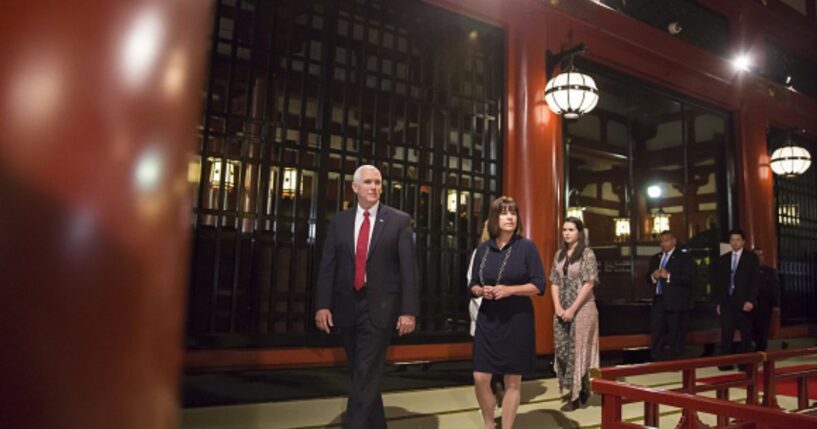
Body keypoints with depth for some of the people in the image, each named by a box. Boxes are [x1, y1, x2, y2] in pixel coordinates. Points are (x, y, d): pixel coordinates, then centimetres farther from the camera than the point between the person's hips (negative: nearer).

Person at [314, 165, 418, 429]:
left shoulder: (399, 220, 0)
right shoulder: (339, 221, 8)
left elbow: (408, 268, -4)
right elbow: (327, 266, 4)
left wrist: (409, 310, -11)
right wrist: (322, 305, -5)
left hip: (380, 307, -3)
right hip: (346, 307, 4)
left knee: (366, 375, -7)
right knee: (363, 374, 14)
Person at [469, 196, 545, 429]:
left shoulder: (526, 246, -5)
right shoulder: (483, 249, 4)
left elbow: (539, 285, -7)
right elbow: (473, 285, 11)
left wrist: (509, 290, -19)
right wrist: (481, 290, -11)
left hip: (517, 320, -3)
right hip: (487, 319, 3)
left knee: (512, 380, 7)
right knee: (480, 379, 1)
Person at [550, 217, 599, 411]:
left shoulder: (587, 254, -7)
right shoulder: (559, 255, 10)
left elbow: (589, 284, -13)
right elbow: (554, 282, 9)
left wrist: (573, 309, -15)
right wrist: (558, 307, -4)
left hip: (581, 308, -5)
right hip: (562, 310, 6)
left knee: (578, 349, -1)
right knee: (563, 349, 8)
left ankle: (578, 394, 10)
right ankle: (573, 389, 24)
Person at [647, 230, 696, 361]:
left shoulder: (684, 257, -2)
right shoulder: (655, 258, 18)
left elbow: (689, 278, -14)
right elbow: (648, 278, 18)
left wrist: (669, 276, -19)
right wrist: (653, 277, -4)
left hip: (676, 302, -6)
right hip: (659, 301, 6)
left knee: (675, 332, 1)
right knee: (656, 330, 3)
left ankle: (673, 360, 10)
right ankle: (657, 358, 11)